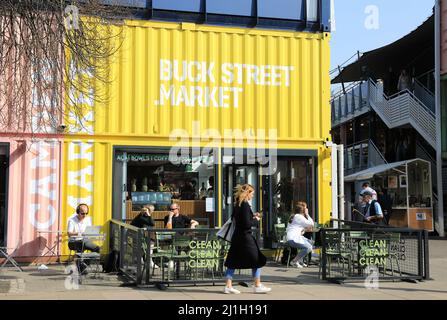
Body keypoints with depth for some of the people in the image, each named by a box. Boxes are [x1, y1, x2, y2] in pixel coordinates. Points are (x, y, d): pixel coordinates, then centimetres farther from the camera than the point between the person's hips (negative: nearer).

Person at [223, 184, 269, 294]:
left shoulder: (237, 205, 8)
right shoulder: (245, 205, -17)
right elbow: (247, 224, -21)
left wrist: (252, 216, 15)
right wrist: (256, 219, -3)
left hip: (237, 236, 8)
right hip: (245, 237, -8)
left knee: (233, 262, 9)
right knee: (257, 261, 6)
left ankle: (228, 286, 9)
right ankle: (257, 286, 13)